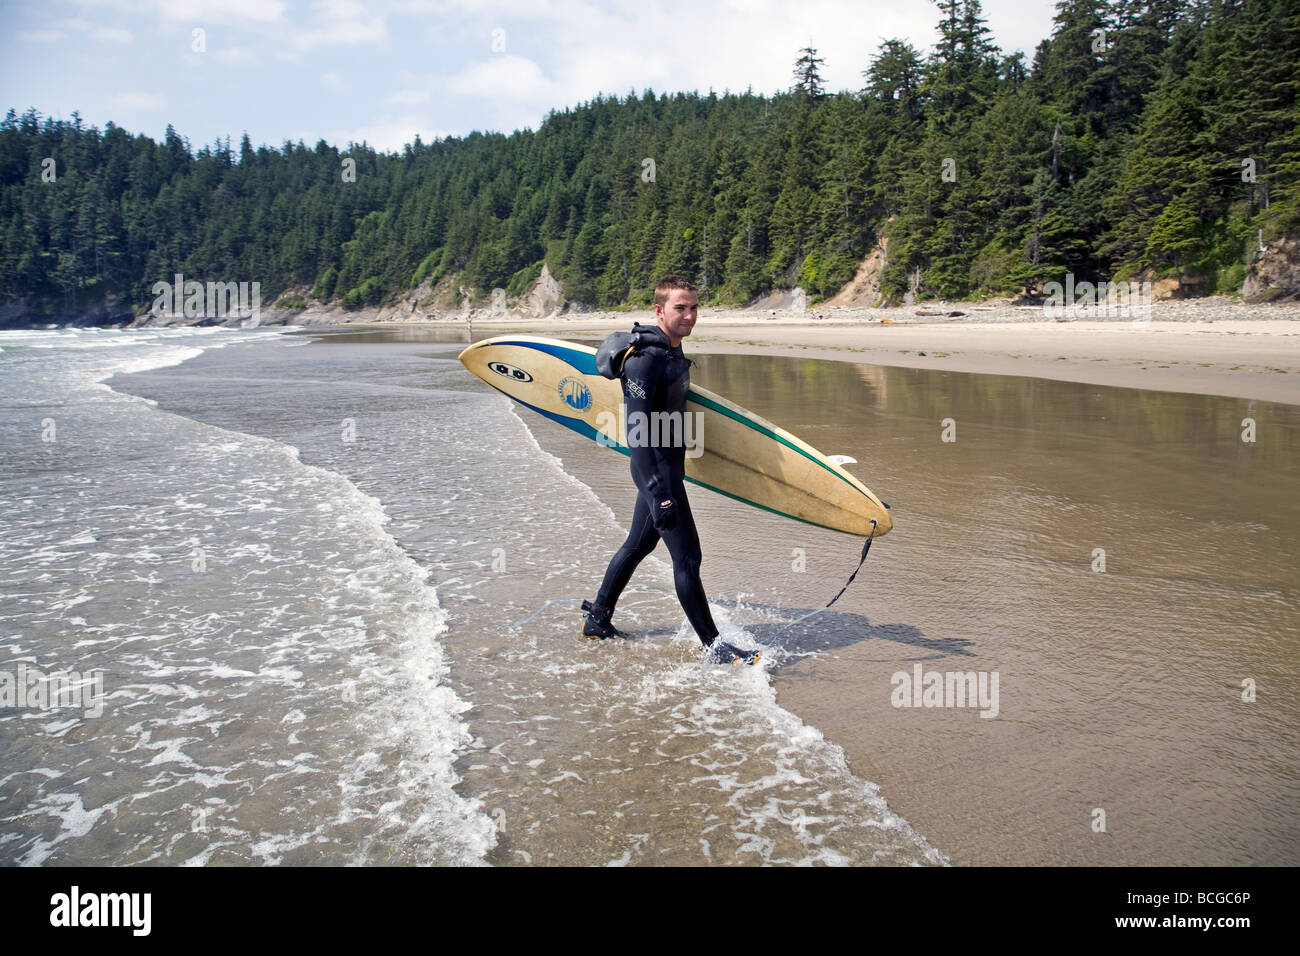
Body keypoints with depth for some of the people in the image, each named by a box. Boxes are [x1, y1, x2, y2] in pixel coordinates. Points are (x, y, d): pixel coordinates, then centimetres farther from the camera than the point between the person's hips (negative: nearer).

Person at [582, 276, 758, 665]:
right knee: (687, 558, -4)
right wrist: (660, 494, -30)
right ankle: (714, 647, 6)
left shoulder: (673, 351, 11)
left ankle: (598, 620, 33)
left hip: (668, 467, 10)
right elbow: (638, 434, -25)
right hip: (655, 469, -10)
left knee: (638, 544, 19)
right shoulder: (645, 359, -20)